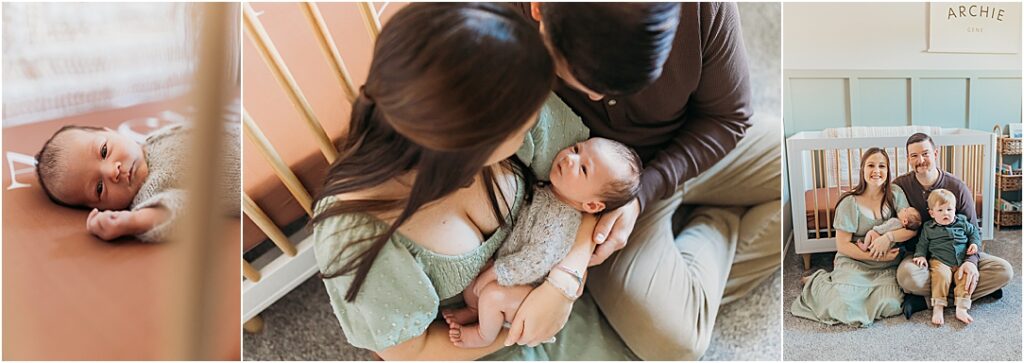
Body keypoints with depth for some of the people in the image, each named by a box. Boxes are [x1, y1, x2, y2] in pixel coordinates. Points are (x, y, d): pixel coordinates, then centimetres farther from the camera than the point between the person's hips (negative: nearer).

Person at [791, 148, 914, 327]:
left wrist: (888, 237, -21)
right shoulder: (850, 202, -8)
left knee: (891, 305, -23)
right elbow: (842, 245, -9)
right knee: (846, 307, -25)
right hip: (854, 262, -3)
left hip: (886, 268, 4)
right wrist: (876, 256, -17)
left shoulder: (895, 194, 0)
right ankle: (817, 281, 10)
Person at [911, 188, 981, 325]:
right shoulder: (928, 228, 5)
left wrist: (974, 243, 7)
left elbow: (974, 232, 24)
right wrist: (921, 256, -4)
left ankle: (961, 309, -24)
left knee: (966, 276, -24)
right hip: (940, 262, -3)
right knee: (941, 275, -31)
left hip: (962, 261, 3)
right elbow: (922, 244, 12)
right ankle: (938, 308, -29)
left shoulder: (962, 223, 10)